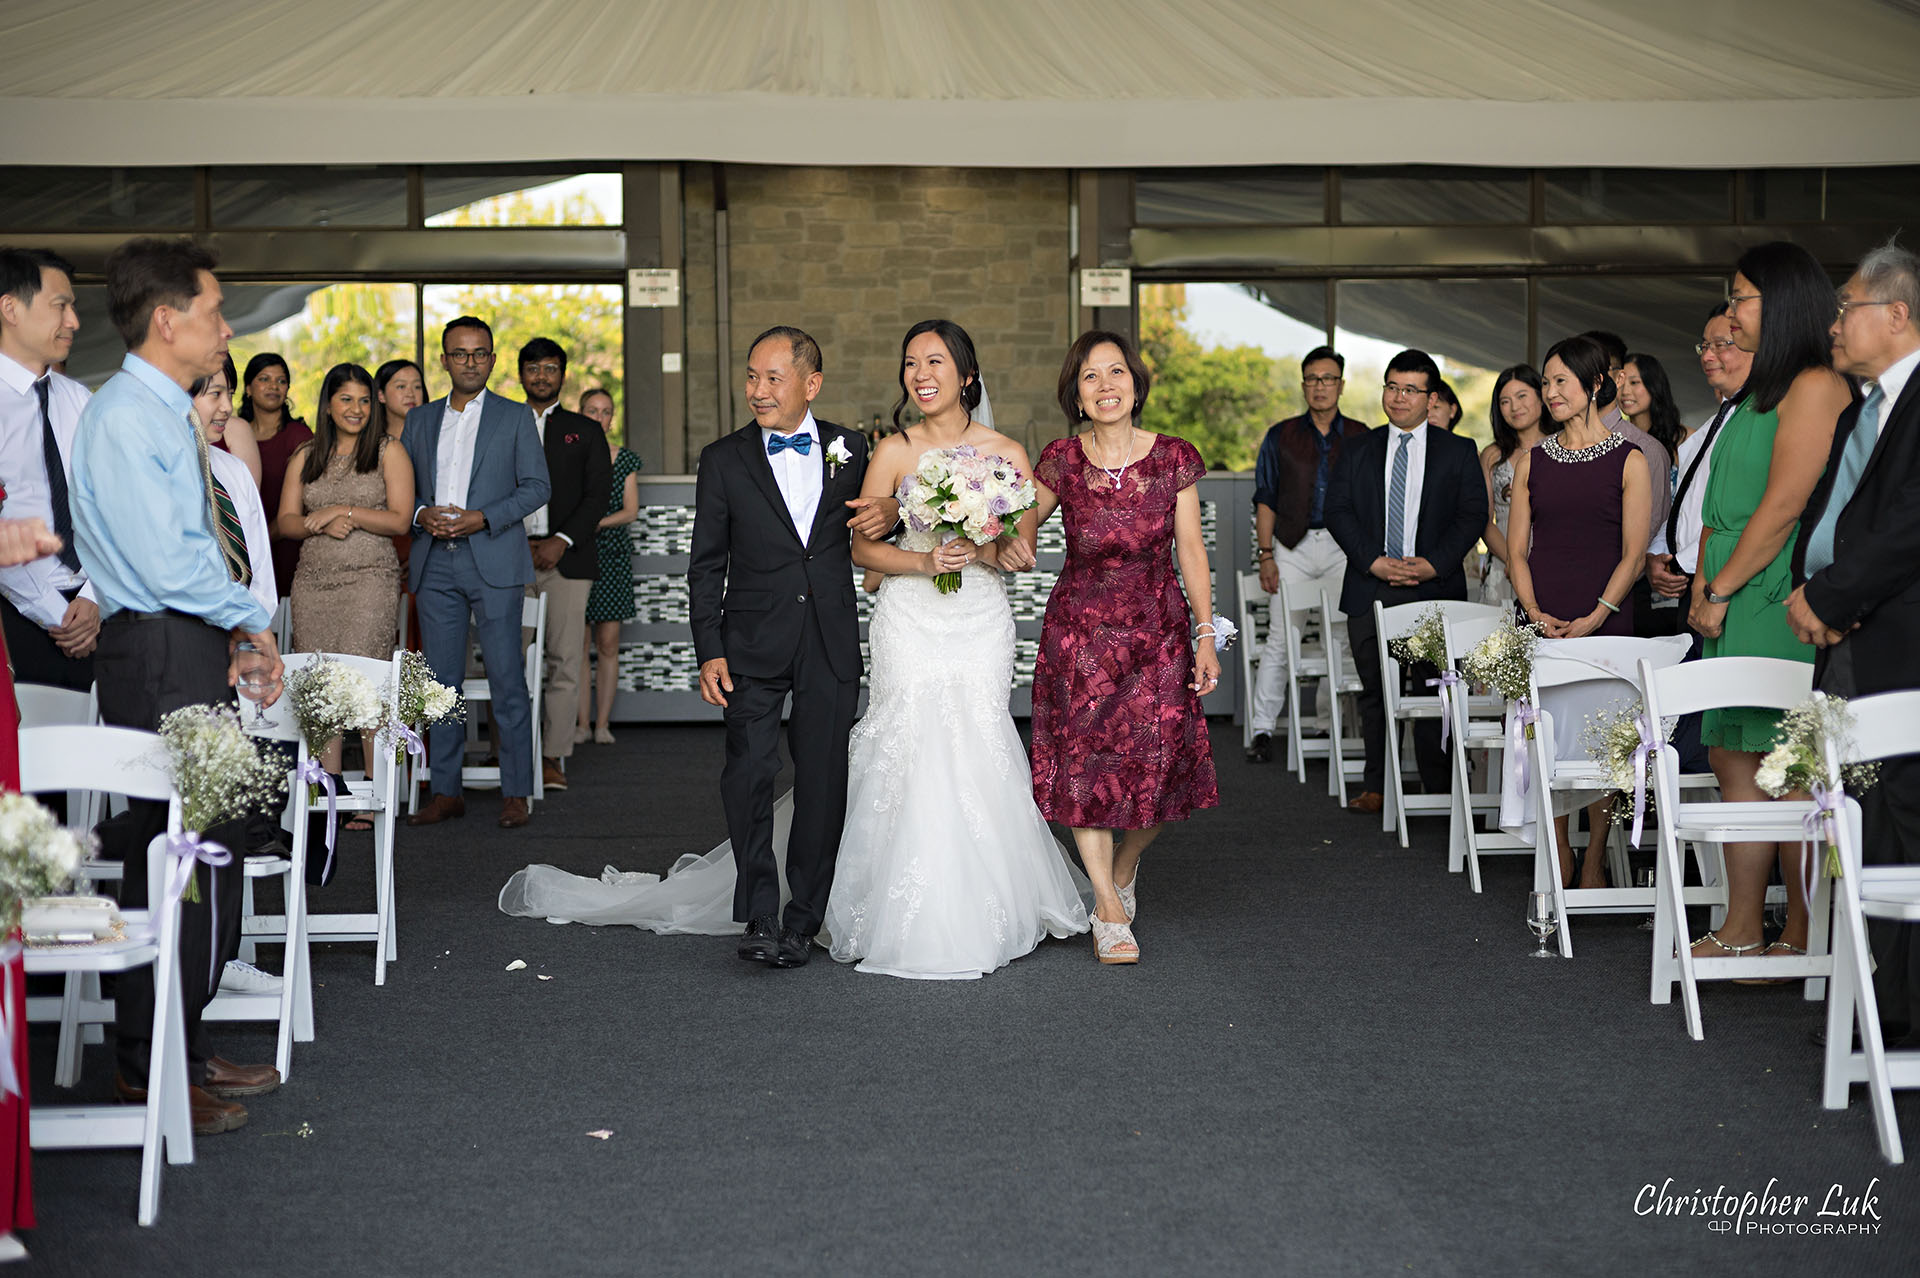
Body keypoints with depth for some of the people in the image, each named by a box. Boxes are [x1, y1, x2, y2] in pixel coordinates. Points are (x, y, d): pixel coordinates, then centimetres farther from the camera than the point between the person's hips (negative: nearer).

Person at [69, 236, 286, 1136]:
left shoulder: (166, 415, 17)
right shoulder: (124, 419, -14)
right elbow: (167, 566, -21)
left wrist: (236, 631, 7)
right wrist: (251, 620, -7)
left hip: (191, 654, 10)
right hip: (160, 658, -10)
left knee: (204, 855, 13)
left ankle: (179, 1053, 24)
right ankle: (151, 1069, 5)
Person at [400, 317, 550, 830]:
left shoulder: (515, 417, 7)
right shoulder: (420, 419, 16)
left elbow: (537, 486, 0)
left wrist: (482, 518, -12)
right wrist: (421, 514, -6)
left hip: (493, 561, -3)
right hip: (435, 565, 3)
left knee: (506, 678, -5)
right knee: (440, 680, 4)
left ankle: (516, 792, 1)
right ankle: (445, 792, 11)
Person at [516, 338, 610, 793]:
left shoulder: (586, 431, 14)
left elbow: (597, 495, 4)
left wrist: (562, 541, -9)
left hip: (566, 556, -1)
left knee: (564, 659, -5)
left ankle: (553, 757, -3)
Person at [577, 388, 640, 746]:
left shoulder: (625, 458, 6)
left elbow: (631, 511, 1)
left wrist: (598, 522, -14)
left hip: (613, 554, 0)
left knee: (609, 643, 0)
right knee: (578, 642, -1)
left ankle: (603, 723, 5)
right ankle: (582, 723, 4)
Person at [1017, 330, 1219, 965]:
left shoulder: (1174, 457, -3)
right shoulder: (1062, 460, -4)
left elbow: (1191, 551, 0)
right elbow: (1025, 524, 10)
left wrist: (1205, 636, -3)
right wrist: (1015, 544, -13)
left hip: (1158, 631, 0)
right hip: (1079, 630, 0)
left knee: (1159, 768, 1)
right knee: (1085, 764, -1)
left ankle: (1123, 870, 32)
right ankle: (1109, 912, 12)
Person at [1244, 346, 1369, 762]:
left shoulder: (1360, 438, 10)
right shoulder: (1281, 436, 8)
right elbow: (1265, 499, 6)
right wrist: (1266, 555, -3)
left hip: (1344, 547, 1)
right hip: (1293, 546, -1)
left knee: (1345, 639, 0)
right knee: (1280, 636, -7)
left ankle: (1327, 724, 12)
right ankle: (1263, 731, -5)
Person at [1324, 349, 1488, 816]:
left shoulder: (1458, 452, 8)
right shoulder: (1359, 450, 12)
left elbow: (1473, 514, 1)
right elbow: (1338, 510, 4)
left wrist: (1434, 564, -12)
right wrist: (1374, 562, -10)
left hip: (1435, 588, -2)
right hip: (1370, 588, 2)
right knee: (1375, 690, 5)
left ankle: (1439, 788, 6)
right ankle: (1376, 787, 11)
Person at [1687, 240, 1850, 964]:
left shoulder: (1815, 387, -10)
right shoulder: (1756, 394, 20)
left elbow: (1784, 506, -16)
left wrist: (1722, 589, -11)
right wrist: (1704, 586, 9)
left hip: (1778, 605, -10)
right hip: (1733, 605, 10)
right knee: (1734, 761, 9)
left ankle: (1802, 940, 1)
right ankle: (1742, 933, 13)